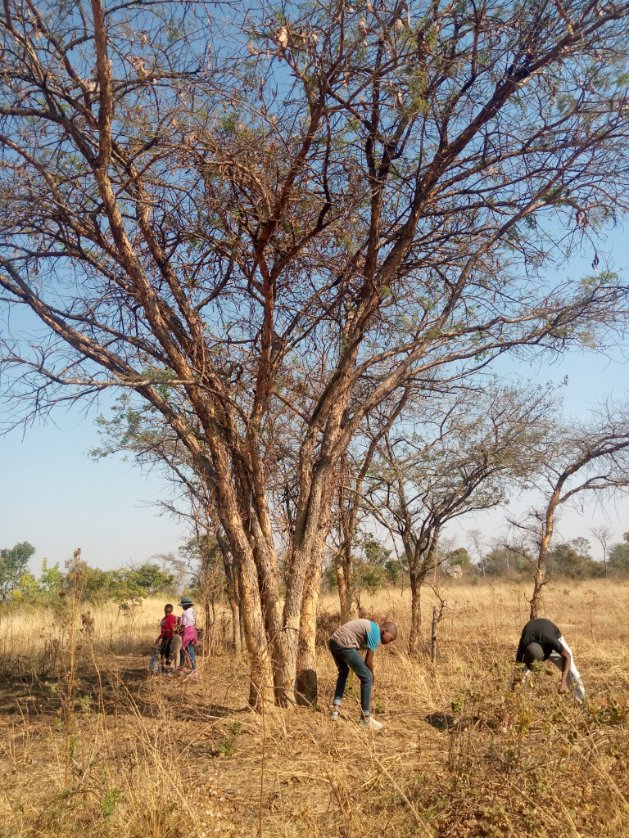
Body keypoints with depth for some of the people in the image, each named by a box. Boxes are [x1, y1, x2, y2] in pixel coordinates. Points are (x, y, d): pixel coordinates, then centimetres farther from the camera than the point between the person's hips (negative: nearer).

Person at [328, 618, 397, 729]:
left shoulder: (370, 627, 24)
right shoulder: (375, 633, -4)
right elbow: (368, 661, -1)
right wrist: (372, 676, 18)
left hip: (333, 641, 10)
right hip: (344, 645, -10)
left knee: (343, 672, 33)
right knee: (367, 678, 0)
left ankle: (335, 710, 32)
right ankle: (365, 719, 9)